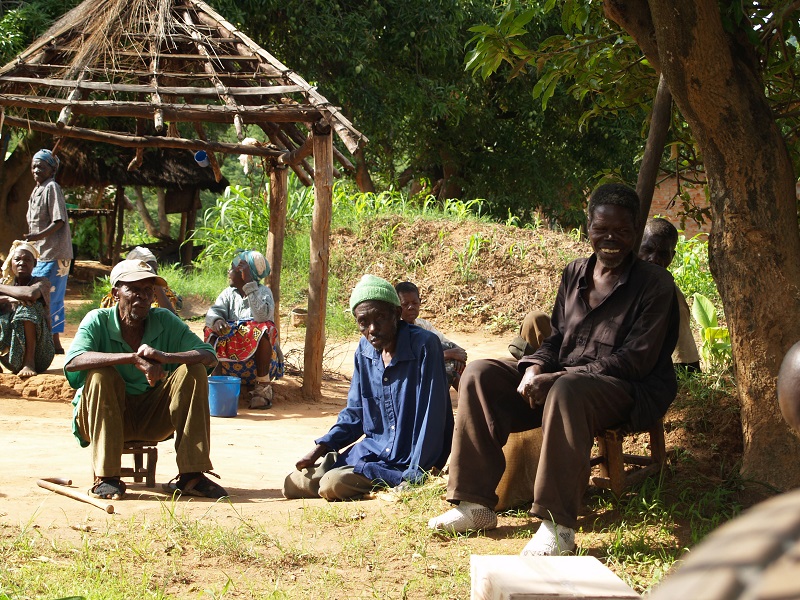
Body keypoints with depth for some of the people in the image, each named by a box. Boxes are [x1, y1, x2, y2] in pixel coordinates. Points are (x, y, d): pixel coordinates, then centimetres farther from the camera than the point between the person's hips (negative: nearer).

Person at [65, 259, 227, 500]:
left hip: (153, 419, 3)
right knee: (100, 376, -30)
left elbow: (210, 357, -14)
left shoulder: (164, 321, -4)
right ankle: (105, 477, -26)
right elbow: (72, 361, -31)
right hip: (106, 417, -2)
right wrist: (133, 358, -40)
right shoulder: (98, 321, -11)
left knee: (193, 372, -17)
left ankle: (190, 475, -18)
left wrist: (164, 357, -34)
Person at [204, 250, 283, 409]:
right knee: (212, 330, -16)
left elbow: (262, 315, -24)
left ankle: (262, 386, -24)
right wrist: (216, 320, -30)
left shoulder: (263, 292, -3)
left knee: (264, 330, -31)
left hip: (258, 357, -4)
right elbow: (213, 311, -5)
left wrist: (249, 283, -23)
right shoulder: (229, 293, 12)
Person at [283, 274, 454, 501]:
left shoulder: (424, 345, -19)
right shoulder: (365, 350, 3)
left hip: (404, 464, -8)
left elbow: (431, 417, -20)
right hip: (371, 449, 8)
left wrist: (414, 479, -24)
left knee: (333, 484, -25)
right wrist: (318, 450, 1)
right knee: (293, 484, 2)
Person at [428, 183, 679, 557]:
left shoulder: (653, 283, -7)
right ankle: (476, 504, -11)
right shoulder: (575, 274, 12)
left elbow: (636, 359, -15)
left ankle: (559, 526, -38)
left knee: (567, 391, -40)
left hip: (626, 390, -7)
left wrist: (556, 378, -23)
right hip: (560, 377, 7)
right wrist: (535, 368, -10)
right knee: (479, 375, -10)